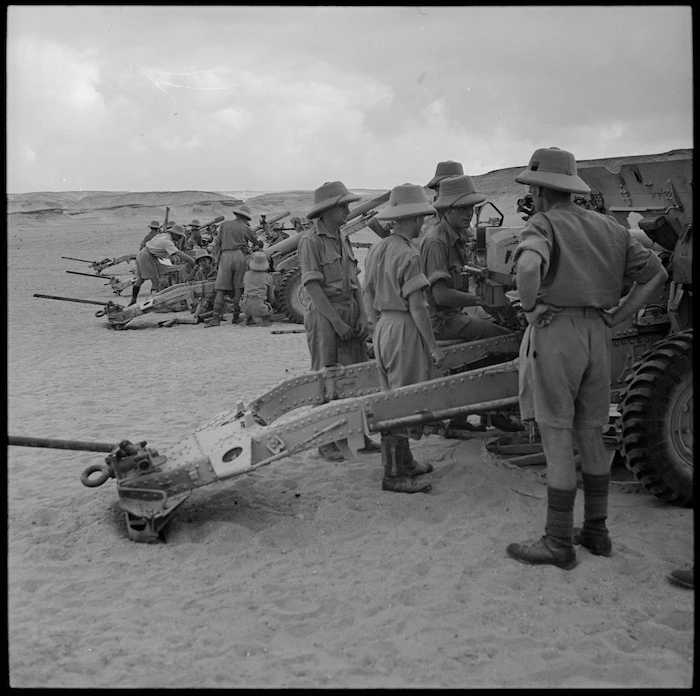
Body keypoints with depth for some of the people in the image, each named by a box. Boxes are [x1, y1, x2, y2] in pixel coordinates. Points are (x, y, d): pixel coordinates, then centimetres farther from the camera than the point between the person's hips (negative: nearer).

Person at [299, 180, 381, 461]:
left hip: (351, 313, 7)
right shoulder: (310, 241, -10)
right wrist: (337, 322, -17)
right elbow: (312, 286, -15)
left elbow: (355, 281, 12)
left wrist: (362, 315, 0)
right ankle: (326, 441, 7)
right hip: (324, 314, -7)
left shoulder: (343, 240, 13)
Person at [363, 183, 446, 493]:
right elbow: (417, 307, -18)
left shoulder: (376, 249, 10)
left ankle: (404, 461, 29)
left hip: (383, 327, 9)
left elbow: (369, 297, 14)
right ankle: (394, 474, 3)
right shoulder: (407, 255, -17)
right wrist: (433, 346, -13)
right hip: (405, 329, -9)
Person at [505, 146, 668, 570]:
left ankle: (559, 544, 7)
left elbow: (529, 267, -31)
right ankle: (596, 532, 26)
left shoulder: (543, 224, -8)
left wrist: (530, 308, -14)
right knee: (591, 436, 16)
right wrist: (615, 318, 11)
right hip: (598, 335, 7)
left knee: (557, 440, -1)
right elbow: (656, 275, 15)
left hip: (555, 333, -7)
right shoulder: (608, 227, 13)